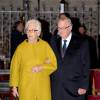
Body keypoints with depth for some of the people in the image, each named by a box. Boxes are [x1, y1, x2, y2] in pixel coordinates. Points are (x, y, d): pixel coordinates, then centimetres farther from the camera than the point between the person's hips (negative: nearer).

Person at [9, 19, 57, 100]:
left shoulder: (45, 45, 3)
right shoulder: (21, 47, 0)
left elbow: (54, 64, 3)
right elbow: (15, 67, 3)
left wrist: (41, 67, -12)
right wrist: (14, 86, 0)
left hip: (43, 86, 1)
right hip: (26, 86, -1)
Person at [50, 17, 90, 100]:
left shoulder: (82, 43, -2)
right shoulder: (54, 42, 10)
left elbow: (86, 66, -2)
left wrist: (84, 86, -7)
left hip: (75, 88, -3)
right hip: (56, 87, 3)